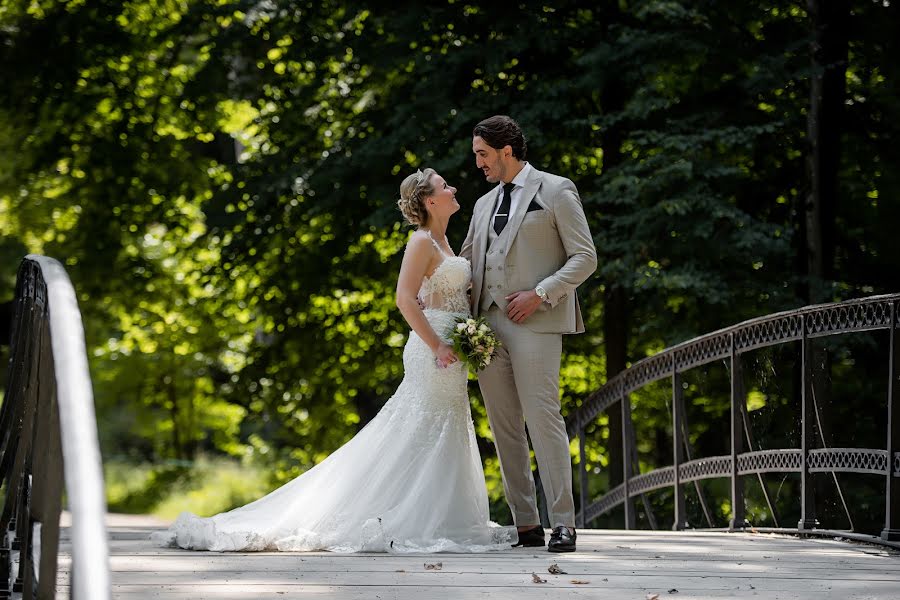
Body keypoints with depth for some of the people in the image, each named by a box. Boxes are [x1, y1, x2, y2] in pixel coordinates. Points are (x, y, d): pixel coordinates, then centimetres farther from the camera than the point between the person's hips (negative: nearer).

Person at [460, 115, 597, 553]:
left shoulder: (555, 191, 1)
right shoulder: (485, 204, 22)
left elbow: (584, 258, -3)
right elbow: (464, 265, 25)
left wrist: (539, 294, -13)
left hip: (535, 323, -7)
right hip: (488, 325, 7)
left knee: (543, 419, -12)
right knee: (504, 427, 4)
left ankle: (563, 523, -10)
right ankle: (525, 524, 8)